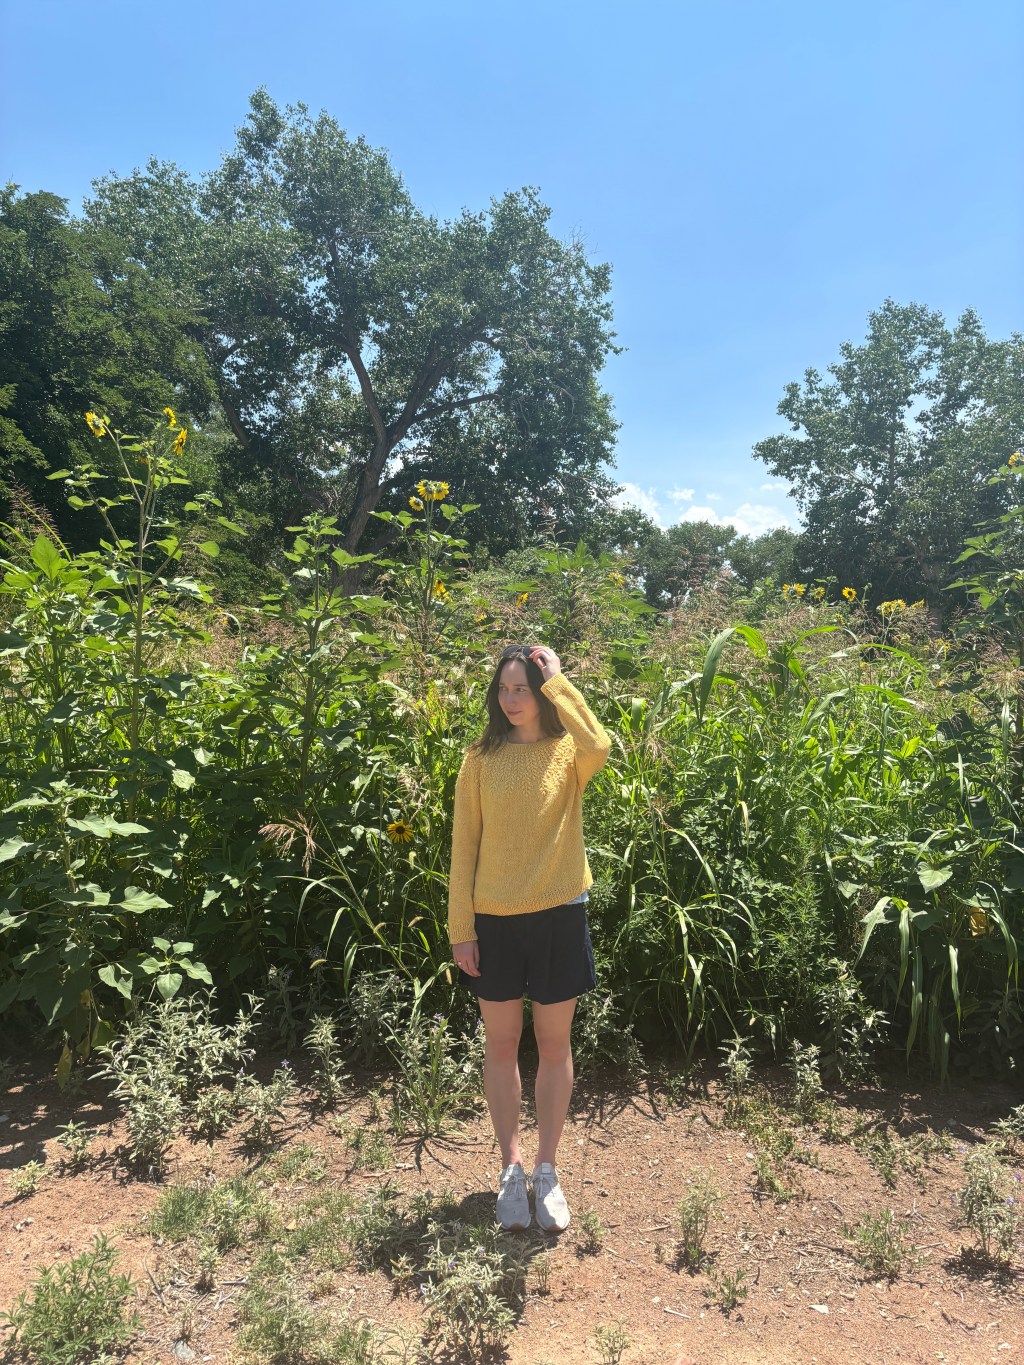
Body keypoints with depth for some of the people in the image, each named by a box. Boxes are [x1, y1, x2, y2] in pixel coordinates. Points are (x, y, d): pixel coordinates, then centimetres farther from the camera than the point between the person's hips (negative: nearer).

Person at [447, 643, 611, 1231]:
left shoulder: (568, 752, -5)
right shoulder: (482, 759, -1)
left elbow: (600, 746, -31)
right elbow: (464, 847, 1)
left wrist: (557, 679, -23)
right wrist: (461, 928, -2)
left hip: (558, 916, -1)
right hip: (496, 919, 2)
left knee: (555, 1045, 13)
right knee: (501, 1044, 14)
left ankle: (548, 1170, 31)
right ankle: (512, 1167, 33)